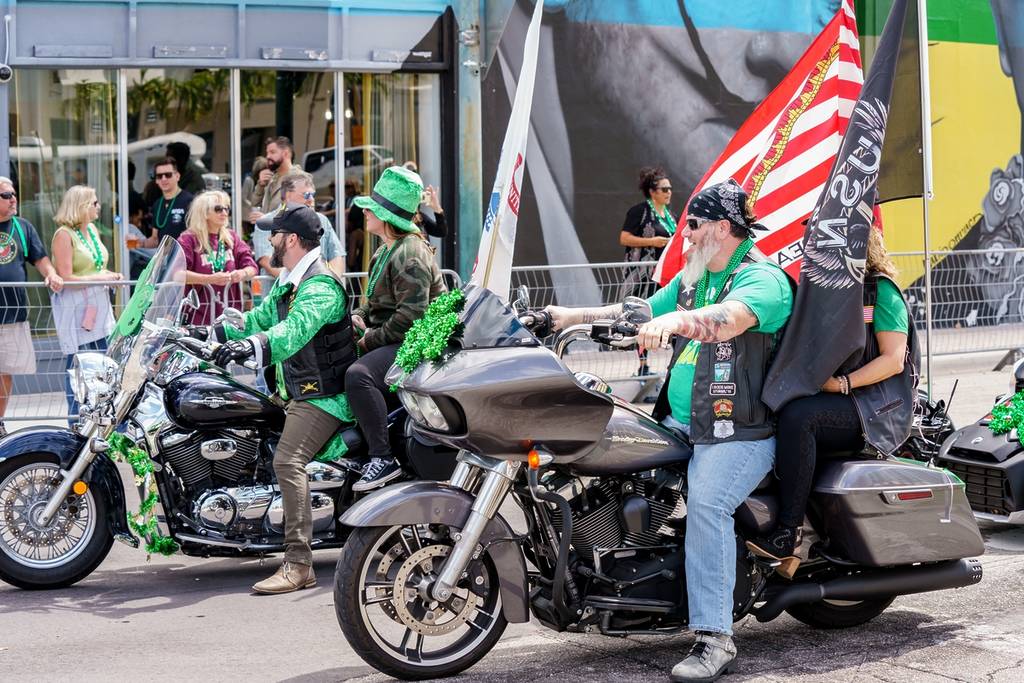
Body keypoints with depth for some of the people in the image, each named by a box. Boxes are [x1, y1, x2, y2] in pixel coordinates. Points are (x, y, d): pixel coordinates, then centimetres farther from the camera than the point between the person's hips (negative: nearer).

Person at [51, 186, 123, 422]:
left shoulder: (92, 230, 14)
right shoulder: (64, 235, -11)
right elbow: (66, 278, -17)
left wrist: (110, 275, 7)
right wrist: (99, 278, -16)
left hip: (99, 305, 8)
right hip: (75, 308, -8)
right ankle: (77, 424, 5)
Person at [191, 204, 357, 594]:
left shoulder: (321, 286, -17)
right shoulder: (288, 283, 17)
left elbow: (296, 329, -35)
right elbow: (262, 318, 27)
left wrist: (253, 346, -52)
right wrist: (214, 333, 16)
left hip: (323, 396, -11)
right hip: (294, 392, 11)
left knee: (287, 460, -27)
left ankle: (299, 566, -32)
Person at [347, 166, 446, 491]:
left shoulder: (410, 255, -18)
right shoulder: (387, 250, 16)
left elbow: (411, 314, -26)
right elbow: (375, 298, 27)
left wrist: (372, 339, -18)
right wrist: (359, 315, 7)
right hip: (391, 340, 12)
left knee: (358, 375, -34)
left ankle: (383, 458, -32)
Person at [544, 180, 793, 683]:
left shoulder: (762, 278, -9)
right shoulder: (691, 279, 20)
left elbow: (730, 317, -30)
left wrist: (675, 321, -48)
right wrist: (573, 316, 15)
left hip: (738, 433, -9)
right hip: (679, 423, 9)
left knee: (705, 501, -30)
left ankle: (714, 638, -29)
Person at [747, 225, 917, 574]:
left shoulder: (880, 291, -2)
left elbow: (894, 360, -10)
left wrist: (841, 384, -21)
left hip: (880, 406, -7)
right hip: (837, 402, 7)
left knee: (797, 416, -34)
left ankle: (788, 535, -35)